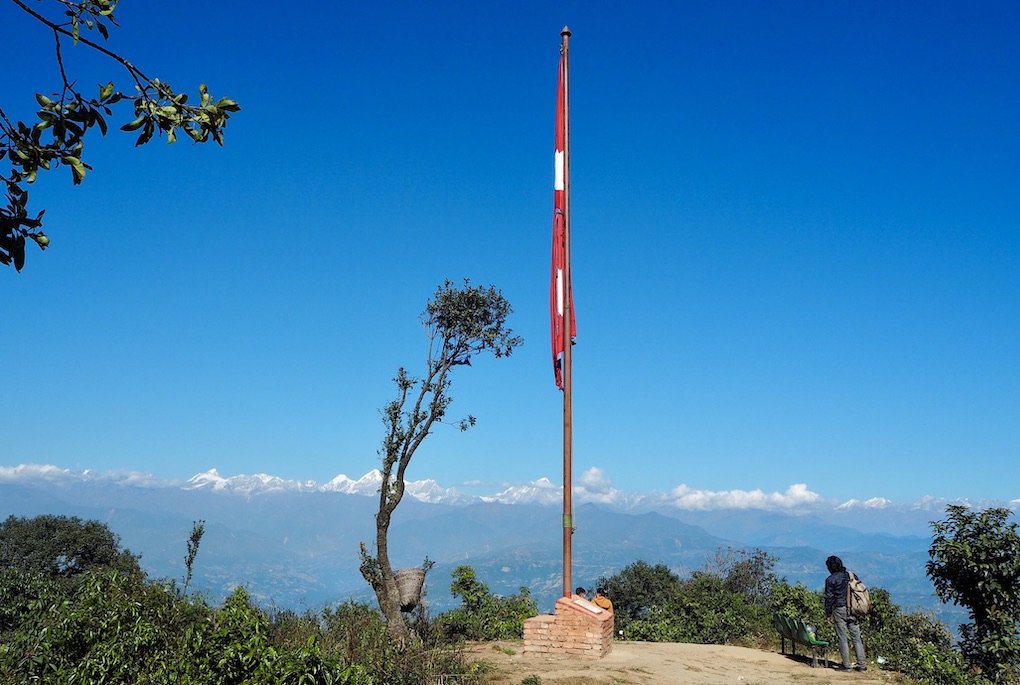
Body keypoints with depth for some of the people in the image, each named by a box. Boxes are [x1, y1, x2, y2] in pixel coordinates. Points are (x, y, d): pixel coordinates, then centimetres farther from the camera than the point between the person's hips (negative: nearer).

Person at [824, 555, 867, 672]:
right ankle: (862, 665, 6)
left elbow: (829, 598, -6)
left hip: (839, 610, -4)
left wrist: (828, 614, 1)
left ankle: (846, 665, 4)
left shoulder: (831, 580, -6)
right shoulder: (851, 576, 8)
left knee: (842, 638, 2)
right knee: (857, 637, 7)